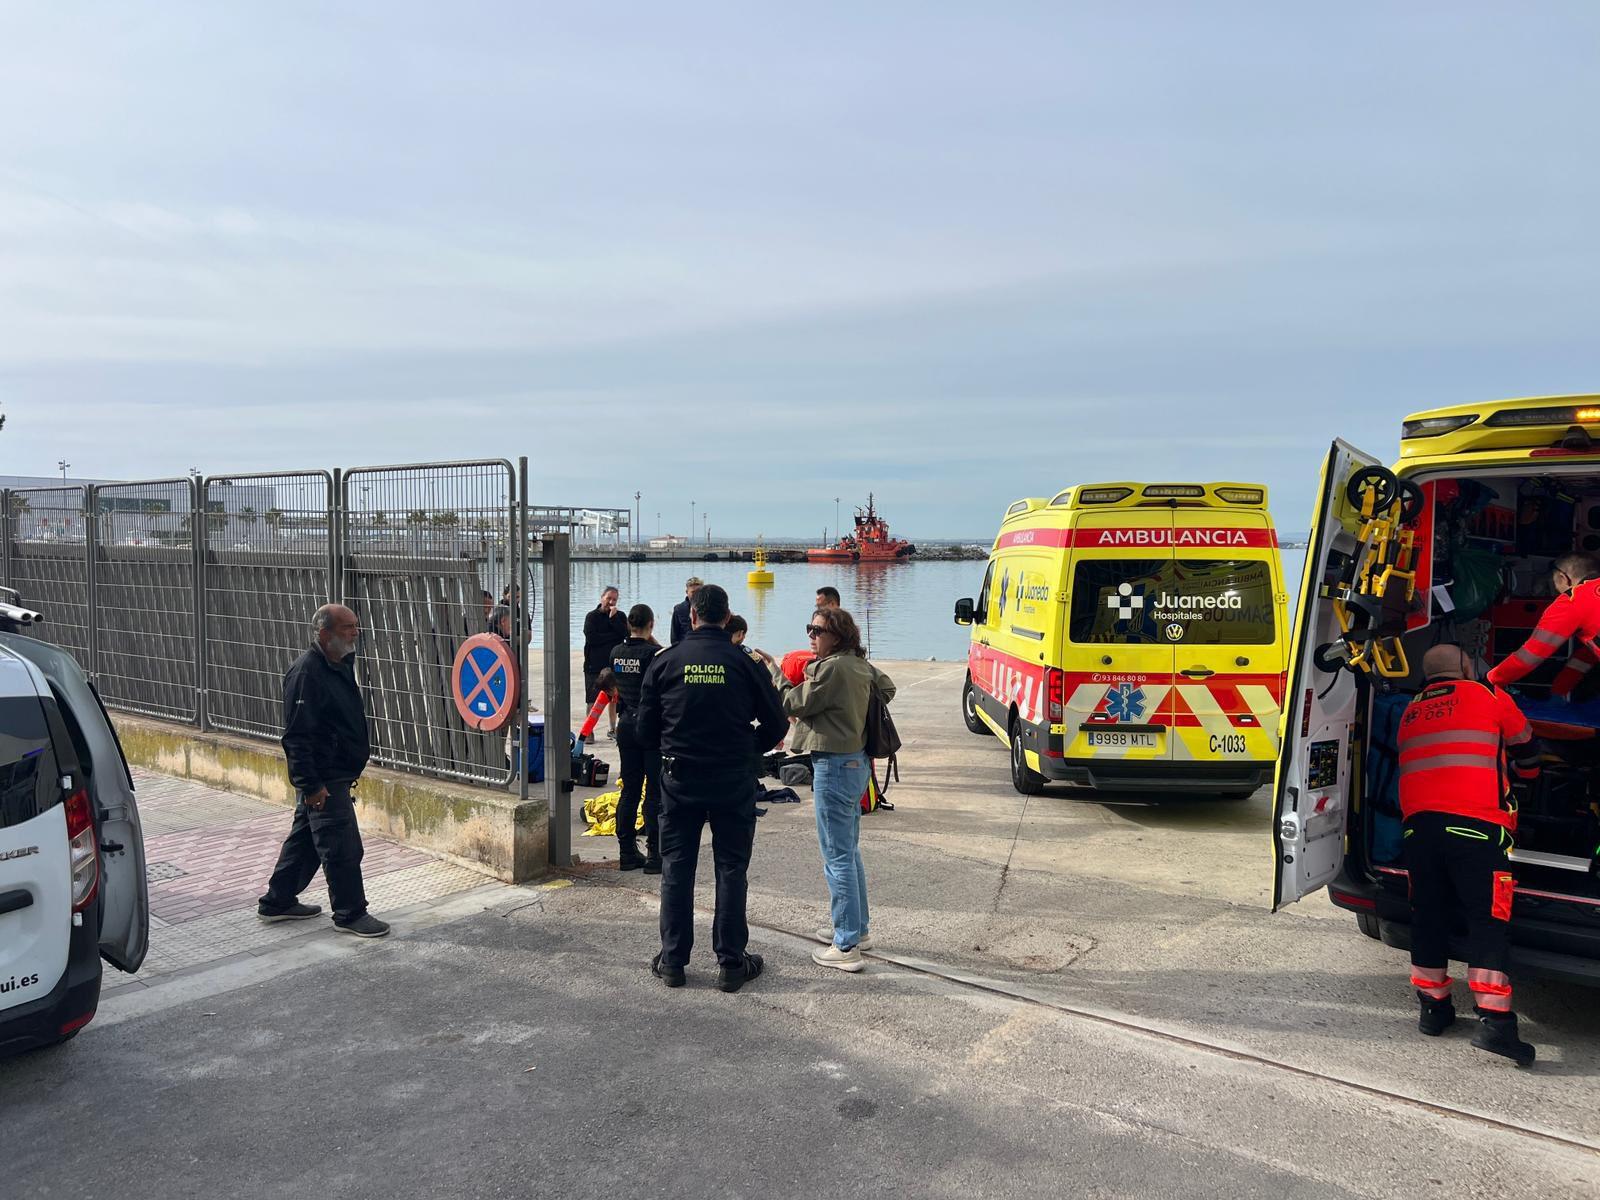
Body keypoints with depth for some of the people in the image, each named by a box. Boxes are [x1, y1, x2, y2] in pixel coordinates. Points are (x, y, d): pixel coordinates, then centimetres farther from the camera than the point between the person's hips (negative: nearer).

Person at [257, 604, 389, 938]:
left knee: (304, 840, 20)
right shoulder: (306, 672, -20)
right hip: (323, 780, -10)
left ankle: (277, 903, 33)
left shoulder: (341, 666, 10)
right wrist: (310, 784, -23)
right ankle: (350, 914, 10)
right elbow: (297, 735, -23)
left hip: (337, 775, 10)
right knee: (343, 848, -2)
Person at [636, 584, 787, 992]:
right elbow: (776, 726, -1)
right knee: (731, 870, 8)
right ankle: (731, 964, 13)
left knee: (676, 868, 11)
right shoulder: (745, 663, -6)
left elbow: (646, 730, 1)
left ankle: (672, 961, 18)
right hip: (733, 781, -1)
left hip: (679, 779, 1)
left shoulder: (664, 662, -3)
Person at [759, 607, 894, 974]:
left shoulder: (831, 668, -19)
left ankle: (847, 947, 1)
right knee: (849, 851, 20)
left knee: (837, 856, -4)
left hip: (834, 765, -10)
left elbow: (792, 705, -13)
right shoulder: (861, 665, 10)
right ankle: (857, 928, 32)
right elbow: (887, 688, 26)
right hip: (856, 760, 10)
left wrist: (774, 670, -1)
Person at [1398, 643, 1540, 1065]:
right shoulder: (1488, 696, 10)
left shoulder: (1410, 713, 21)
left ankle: (1433, 1007, 20)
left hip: (1417, 824, 4)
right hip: (1474, 824, -4)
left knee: (1429, 918, 12)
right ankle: (1493, 1020, -11)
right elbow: (1524, 746, 23)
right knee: (1488, 920, -3)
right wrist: (1528, 773, 45)